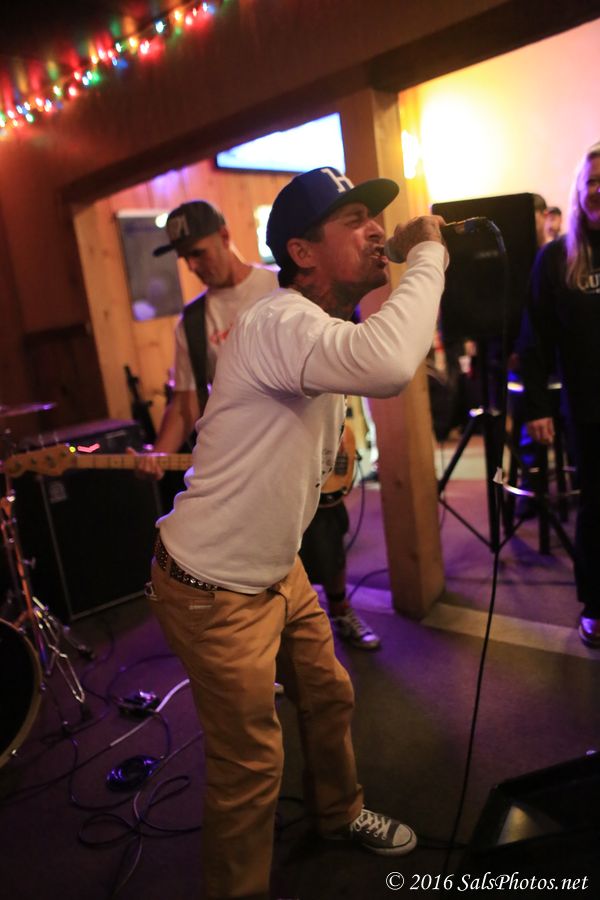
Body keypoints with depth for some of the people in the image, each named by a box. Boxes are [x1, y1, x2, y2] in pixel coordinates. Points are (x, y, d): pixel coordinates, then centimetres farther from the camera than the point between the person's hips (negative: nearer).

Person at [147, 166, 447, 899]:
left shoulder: (325, 325, 5)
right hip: (213, 591, -9)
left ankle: (339, 815, 51)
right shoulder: (279, 323, -27)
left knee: (329, 697, 23)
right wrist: (427, 256, -31)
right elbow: (388, 365, -47)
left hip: (278, 570, 9)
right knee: (250, 767, 7)